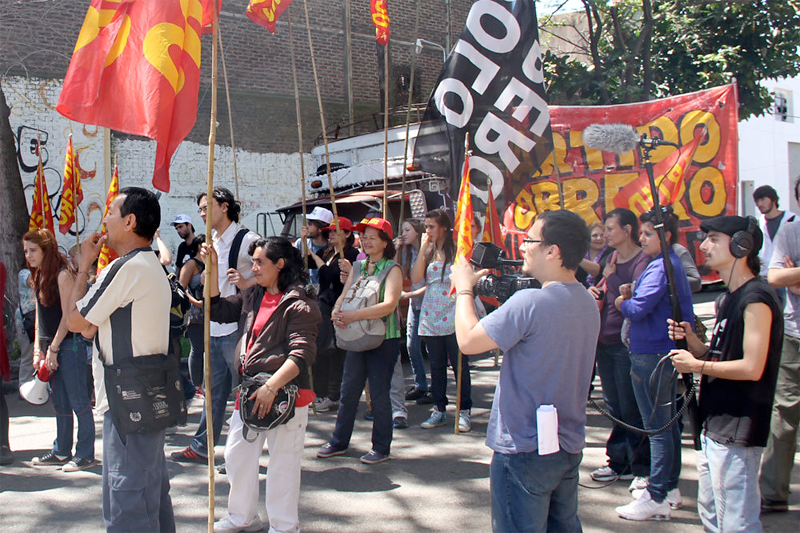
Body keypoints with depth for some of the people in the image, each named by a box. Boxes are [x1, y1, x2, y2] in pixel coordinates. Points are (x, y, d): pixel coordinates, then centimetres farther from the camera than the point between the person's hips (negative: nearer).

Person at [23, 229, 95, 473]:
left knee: (78, 400, -3)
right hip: (50, 345, 8)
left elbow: (67, 315, -15)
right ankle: (62, 451, 23)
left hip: (69, 344, -8)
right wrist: (38, 349, 7)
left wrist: (53, 349, -15)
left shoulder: (62, 274, -12)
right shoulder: (38, 277, 12)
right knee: (59, 401, 14)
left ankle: (85, 453, 3)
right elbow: (40, 314, 15)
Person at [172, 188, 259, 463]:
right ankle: (201, 448, 24)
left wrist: (248, 283, -23)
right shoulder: (212, 242, 14)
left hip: (236, 328, -8)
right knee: (215, 390, 16)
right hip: (214, 328, 9)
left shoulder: (246, 239, -13)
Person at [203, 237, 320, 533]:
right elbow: (217, 310, 14)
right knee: (237, 454, 16)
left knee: (282, 462, 3)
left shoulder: (299, 305, -13)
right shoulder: (253, 297, 11)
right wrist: (213, 267, 6)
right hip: (249, 391, 8)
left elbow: (302, 355, -20)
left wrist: (271, 387, -28)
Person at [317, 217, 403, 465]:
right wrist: (337, 311, -15)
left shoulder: (392, 269, -8)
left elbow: (389, 305, -21)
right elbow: (344, 295, 10)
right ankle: (339, 442, 26)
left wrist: (353, 316, -27)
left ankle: (381, 447, 16)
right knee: (348, 391, 12)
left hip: (384, 339, -6)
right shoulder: (358, 266, 11)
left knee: (379, 394, 2)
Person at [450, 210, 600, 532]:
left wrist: (464, 288, -3)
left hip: (526, 449, -8)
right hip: (570, 446, 9)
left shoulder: (529, 303, -24)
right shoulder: (589, 304, 5)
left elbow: (468, 341, -18)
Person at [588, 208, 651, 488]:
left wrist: (611, 277, -13)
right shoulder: (610, 260, 14)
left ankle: (643, 468, 8)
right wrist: (594, 293, 2)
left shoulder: (642, 261, -12)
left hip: (627, 344, -8)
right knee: (615, 408, 14)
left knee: (631, 410, -3)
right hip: (605, 343, 8)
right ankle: (619, 462, 24)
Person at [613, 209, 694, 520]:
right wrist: (631, 295, 1)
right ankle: (670, 487, 27)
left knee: (658, 429, -5)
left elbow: (637, 310, -24)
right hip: (667, 352, 11)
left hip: (651, 356, -11)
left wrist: (621, 302, -4)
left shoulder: (660, 268, -18)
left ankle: (658, 499, 1)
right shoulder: (673, 263, 15)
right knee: (667, 424, 17)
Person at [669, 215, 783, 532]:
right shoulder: (728, 299, 15)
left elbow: (752, 368, -22)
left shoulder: (756, 298, -16)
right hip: (715, 425, 10)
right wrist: (691, 341, 1)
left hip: (738, 432, -10)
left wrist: (696, 365, -13)